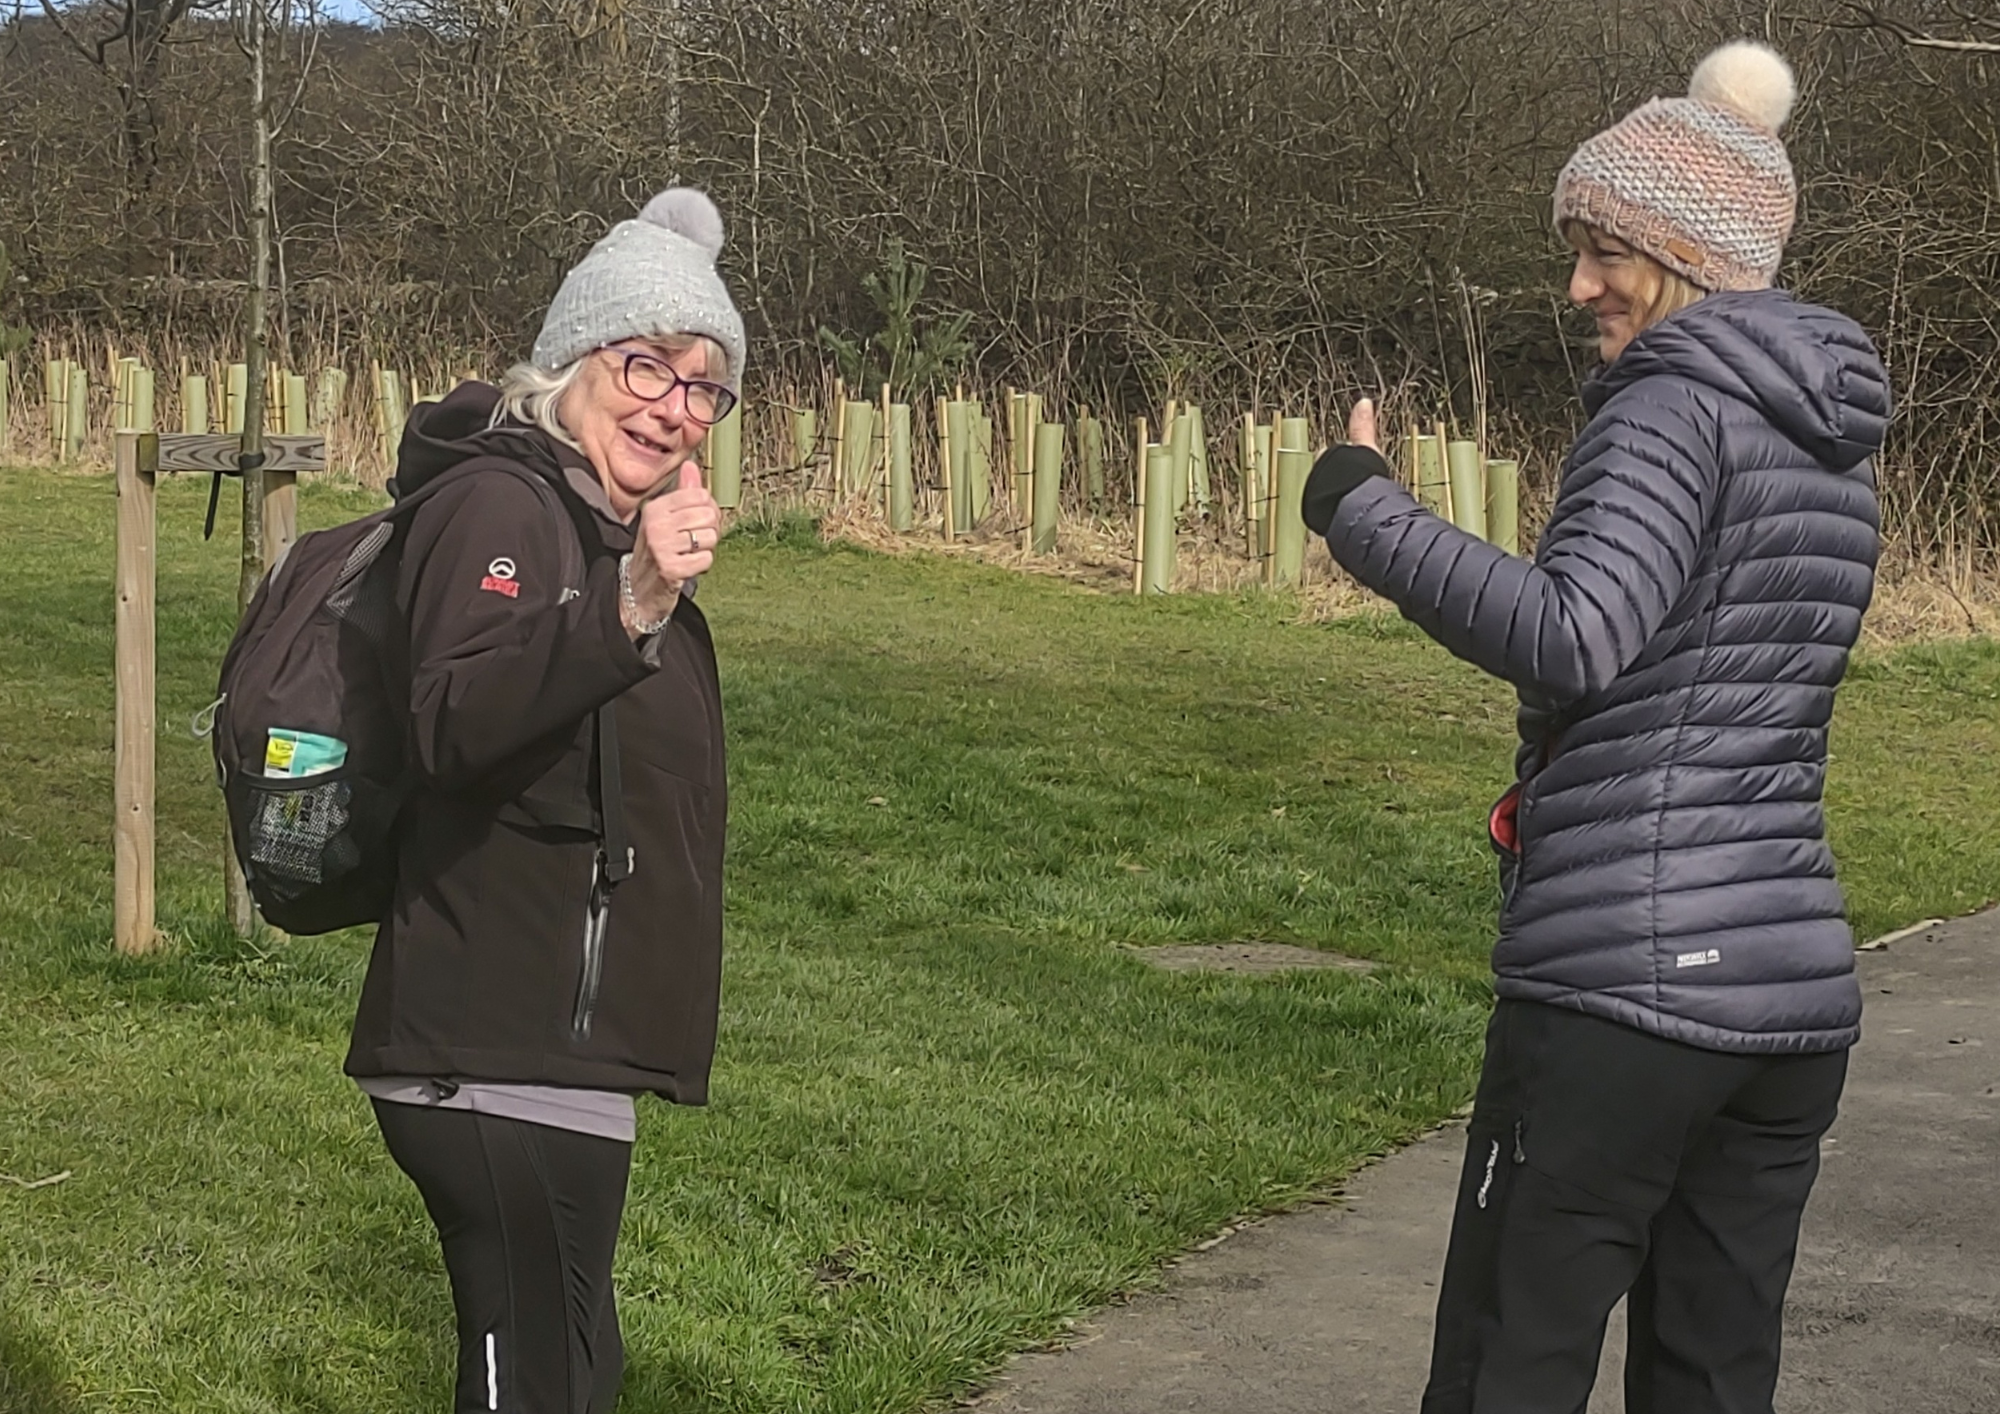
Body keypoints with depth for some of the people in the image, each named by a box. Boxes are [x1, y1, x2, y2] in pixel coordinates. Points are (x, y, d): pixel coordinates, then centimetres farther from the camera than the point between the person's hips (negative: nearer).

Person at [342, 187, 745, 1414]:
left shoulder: (598, 528, 17)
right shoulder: (503, 506, -13)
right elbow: (457, 727, -32)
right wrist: (630, 611, -43)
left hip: (550, 1056, 11)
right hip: (504, 1067, -11)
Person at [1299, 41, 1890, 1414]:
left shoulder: (1678, 407, -10)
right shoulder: (1833, 439, 15)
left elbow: (1574, 638, -25)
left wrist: (1363, 509, -18)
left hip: (1622, 981, -8)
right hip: (1795, 984, 8)